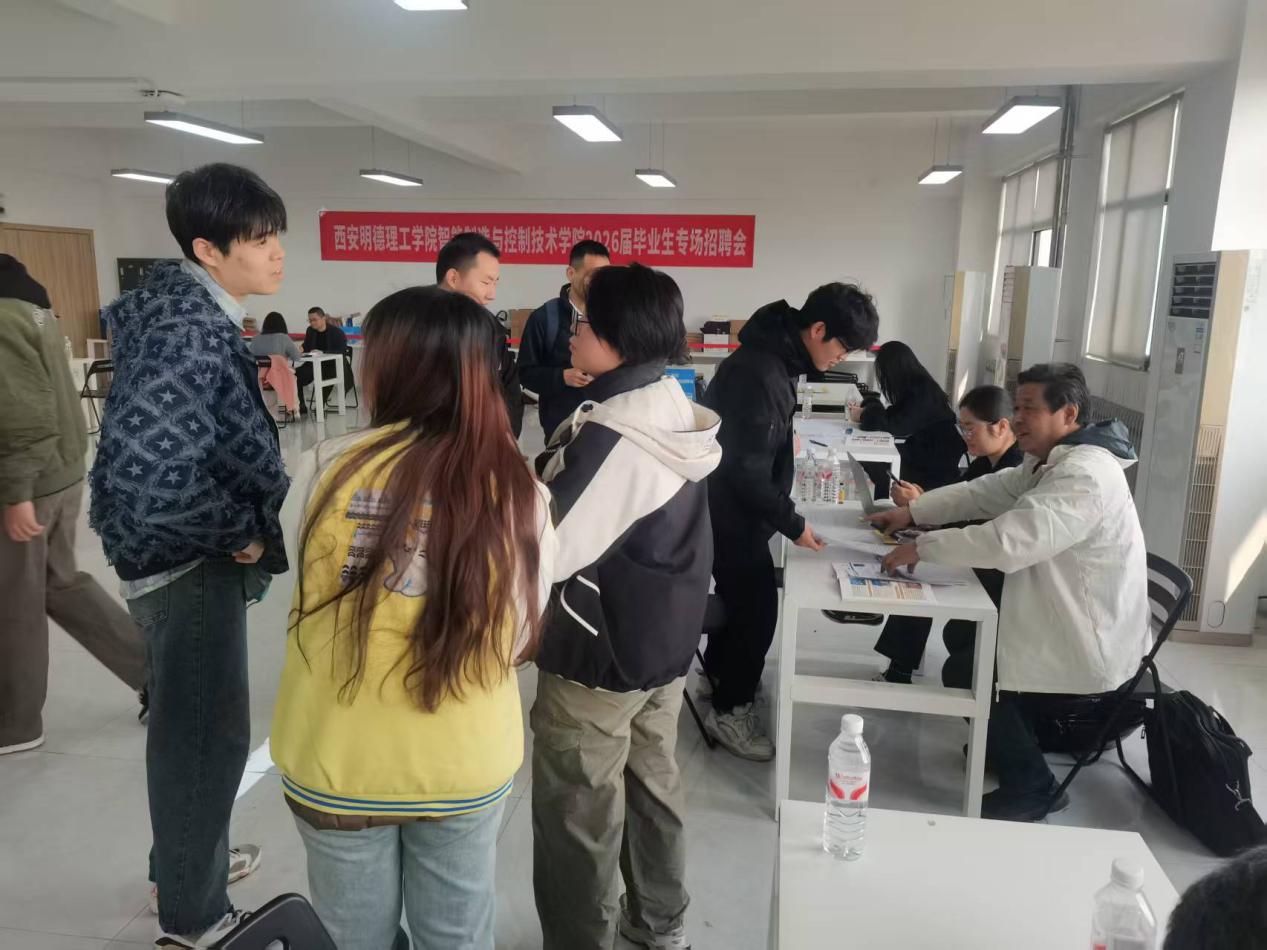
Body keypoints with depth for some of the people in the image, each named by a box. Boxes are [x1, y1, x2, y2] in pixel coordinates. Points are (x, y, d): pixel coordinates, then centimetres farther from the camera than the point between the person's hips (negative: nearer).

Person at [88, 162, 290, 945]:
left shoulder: (196, 310, 6)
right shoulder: (188, 325, -25)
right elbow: (142, 464, -33)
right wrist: (240, 532, -21)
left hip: (200, 551, 10)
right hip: (190, 556, -10)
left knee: (191, 720, 23)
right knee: (208, 729, 5)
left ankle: (185, 860, 45)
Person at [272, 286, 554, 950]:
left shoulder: (326, 468, -16)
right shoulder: (520, 494, -15)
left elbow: (301, 574, 0)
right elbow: (519, 638, -4)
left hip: (335, 761, 0)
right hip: (465, 765, 0)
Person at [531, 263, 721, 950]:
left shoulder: (610, 435, -26)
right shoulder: (675, 412, 1)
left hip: (598, 653, -9)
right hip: (665, 638, 9)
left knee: (577, 813, 9)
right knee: (653, 783, 23)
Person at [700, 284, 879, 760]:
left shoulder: (772, 354, 3)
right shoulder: (760, 374, -29)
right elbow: (747, 472, -27)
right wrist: (792, 524, -19)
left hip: (733, 506, 10)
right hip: (731, 512, -10)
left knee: (743, 595, 23)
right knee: (758, 604, 1)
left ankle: (717, 671, 43)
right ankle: (730, 709, 17)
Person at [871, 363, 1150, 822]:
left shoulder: (1084, 477, -29)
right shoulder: (1052, 460, 6)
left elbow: (1009, 540, -38)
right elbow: (984, 491, 7)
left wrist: (923, 547, -30)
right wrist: (911, 511, -4)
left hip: (1090, 643, -10)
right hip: (1065, 619, 10)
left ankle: (1032, 787, 12)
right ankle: (1009, 743, 34)